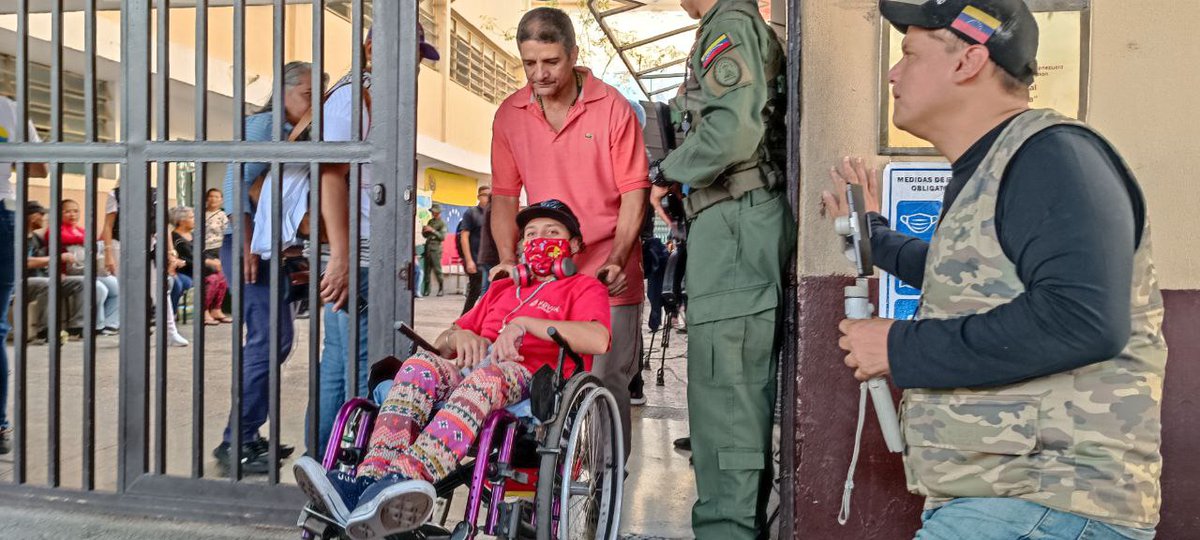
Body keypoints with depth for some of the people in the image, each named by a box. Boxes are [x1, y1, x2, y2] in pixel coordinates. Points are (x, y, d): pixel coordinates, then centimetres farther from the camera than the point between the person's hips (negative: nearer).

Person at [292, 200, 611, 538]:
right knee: (422, 364, -26)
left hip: (531, 379, -5)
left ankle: (405, 477, -59)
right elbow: (441, 343, 30)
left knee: (487, 374, -37)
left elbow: (598, 340, -6)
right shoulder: (501, 288, 36)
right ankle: (369, 479, -46)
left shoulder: (583, 287, 19)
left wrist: (525, 323, -11)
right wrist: (458, 336, 5)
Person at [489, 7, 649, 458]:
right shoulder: (509, 115, 5)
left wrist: (617, 259, -15)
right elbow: (504, 195, 10)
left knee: (606, 384, -2)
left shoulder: (612, 107, -5)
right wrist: (508, 259, -4)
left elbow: (633, 191, -4)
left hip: (607, 274, -3)